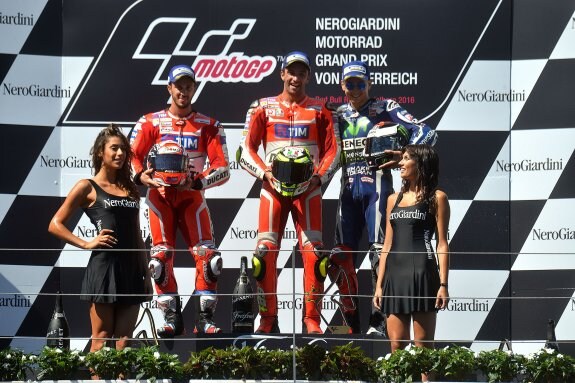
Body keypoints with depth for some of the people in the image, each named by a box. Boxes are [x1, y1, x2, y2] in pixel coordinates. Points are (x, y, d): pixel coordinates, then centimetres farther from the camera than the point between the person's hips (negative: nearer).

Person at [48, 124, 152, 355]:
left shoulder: (130, 189, 17)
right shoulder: (88, 187, 1)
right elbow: (55, 225, -1)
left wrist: (146, 275, 14)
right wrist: (87, 244, -9)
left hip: (131, 269, 5)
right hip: (104, 266, -5)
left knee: (124, 341, 2)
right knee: (102, 340, -5)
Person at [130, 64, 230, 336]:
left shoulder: (208, 126, 8)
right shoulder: (150, 123, 8)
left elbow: (222, 168, 1)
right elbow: (132, 157, 2)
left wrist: (198, 182, -16)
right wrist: (143, 177, -19)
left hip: (191, 196, 0)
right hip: (160, 195, 0)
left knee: (207, 255, -14)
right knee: (161, 257, -9)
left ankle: (204, 318, -9)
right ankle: (172, 319, -3)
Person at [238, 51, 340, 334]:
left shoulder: (319, 111, 9)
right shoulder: (263, 108, 8)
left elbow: (333, 151, 8)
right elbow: (246, 150, 6)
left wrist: (318, 177, -9)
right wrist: (265, 173, -10)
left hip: (307, 188, 0)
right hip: (273, 186, 0)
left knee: (314, 252, -9)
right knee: (265, 251, -8)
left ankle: (312, 319, -5)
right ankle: (268, 319, -1)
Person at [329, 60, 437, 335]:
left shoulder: (384, 109, 1)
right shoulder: (339, 115, 15)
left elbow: (426, 133, -5)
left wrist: (407, 155, -20)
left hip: (377, 185, -5)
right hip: (349, 188, 5)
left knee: (380, 253, -12)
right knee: (341, 256, -1)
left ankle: (379, 322, -9)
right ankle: (352, 325, 7)